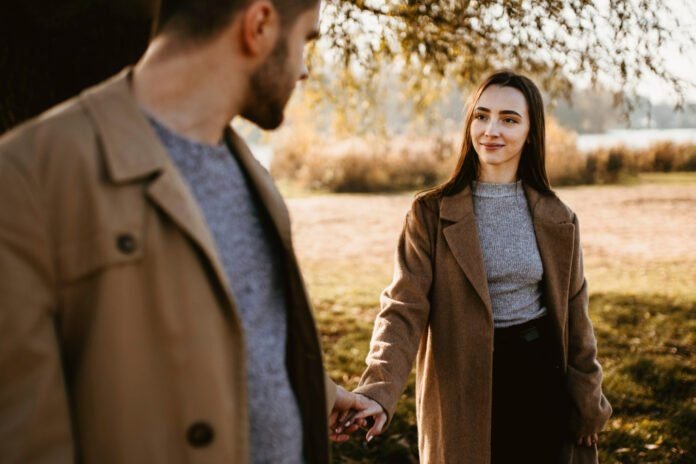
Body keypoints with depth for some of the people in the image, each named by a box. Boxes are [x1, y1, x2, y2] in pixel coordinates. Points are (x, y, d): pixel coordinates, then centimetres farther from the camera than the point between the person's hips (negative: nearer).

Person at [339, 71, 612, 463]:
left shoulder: (557, 220, 3)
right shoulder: (432, 214, -6)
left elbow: (573, 313, 9)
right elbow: (404, 308, -14)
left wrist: (589, 404, 12)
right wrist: (380, 391, -29)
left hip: (540, 381, 3)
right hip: (465, 387, -2)